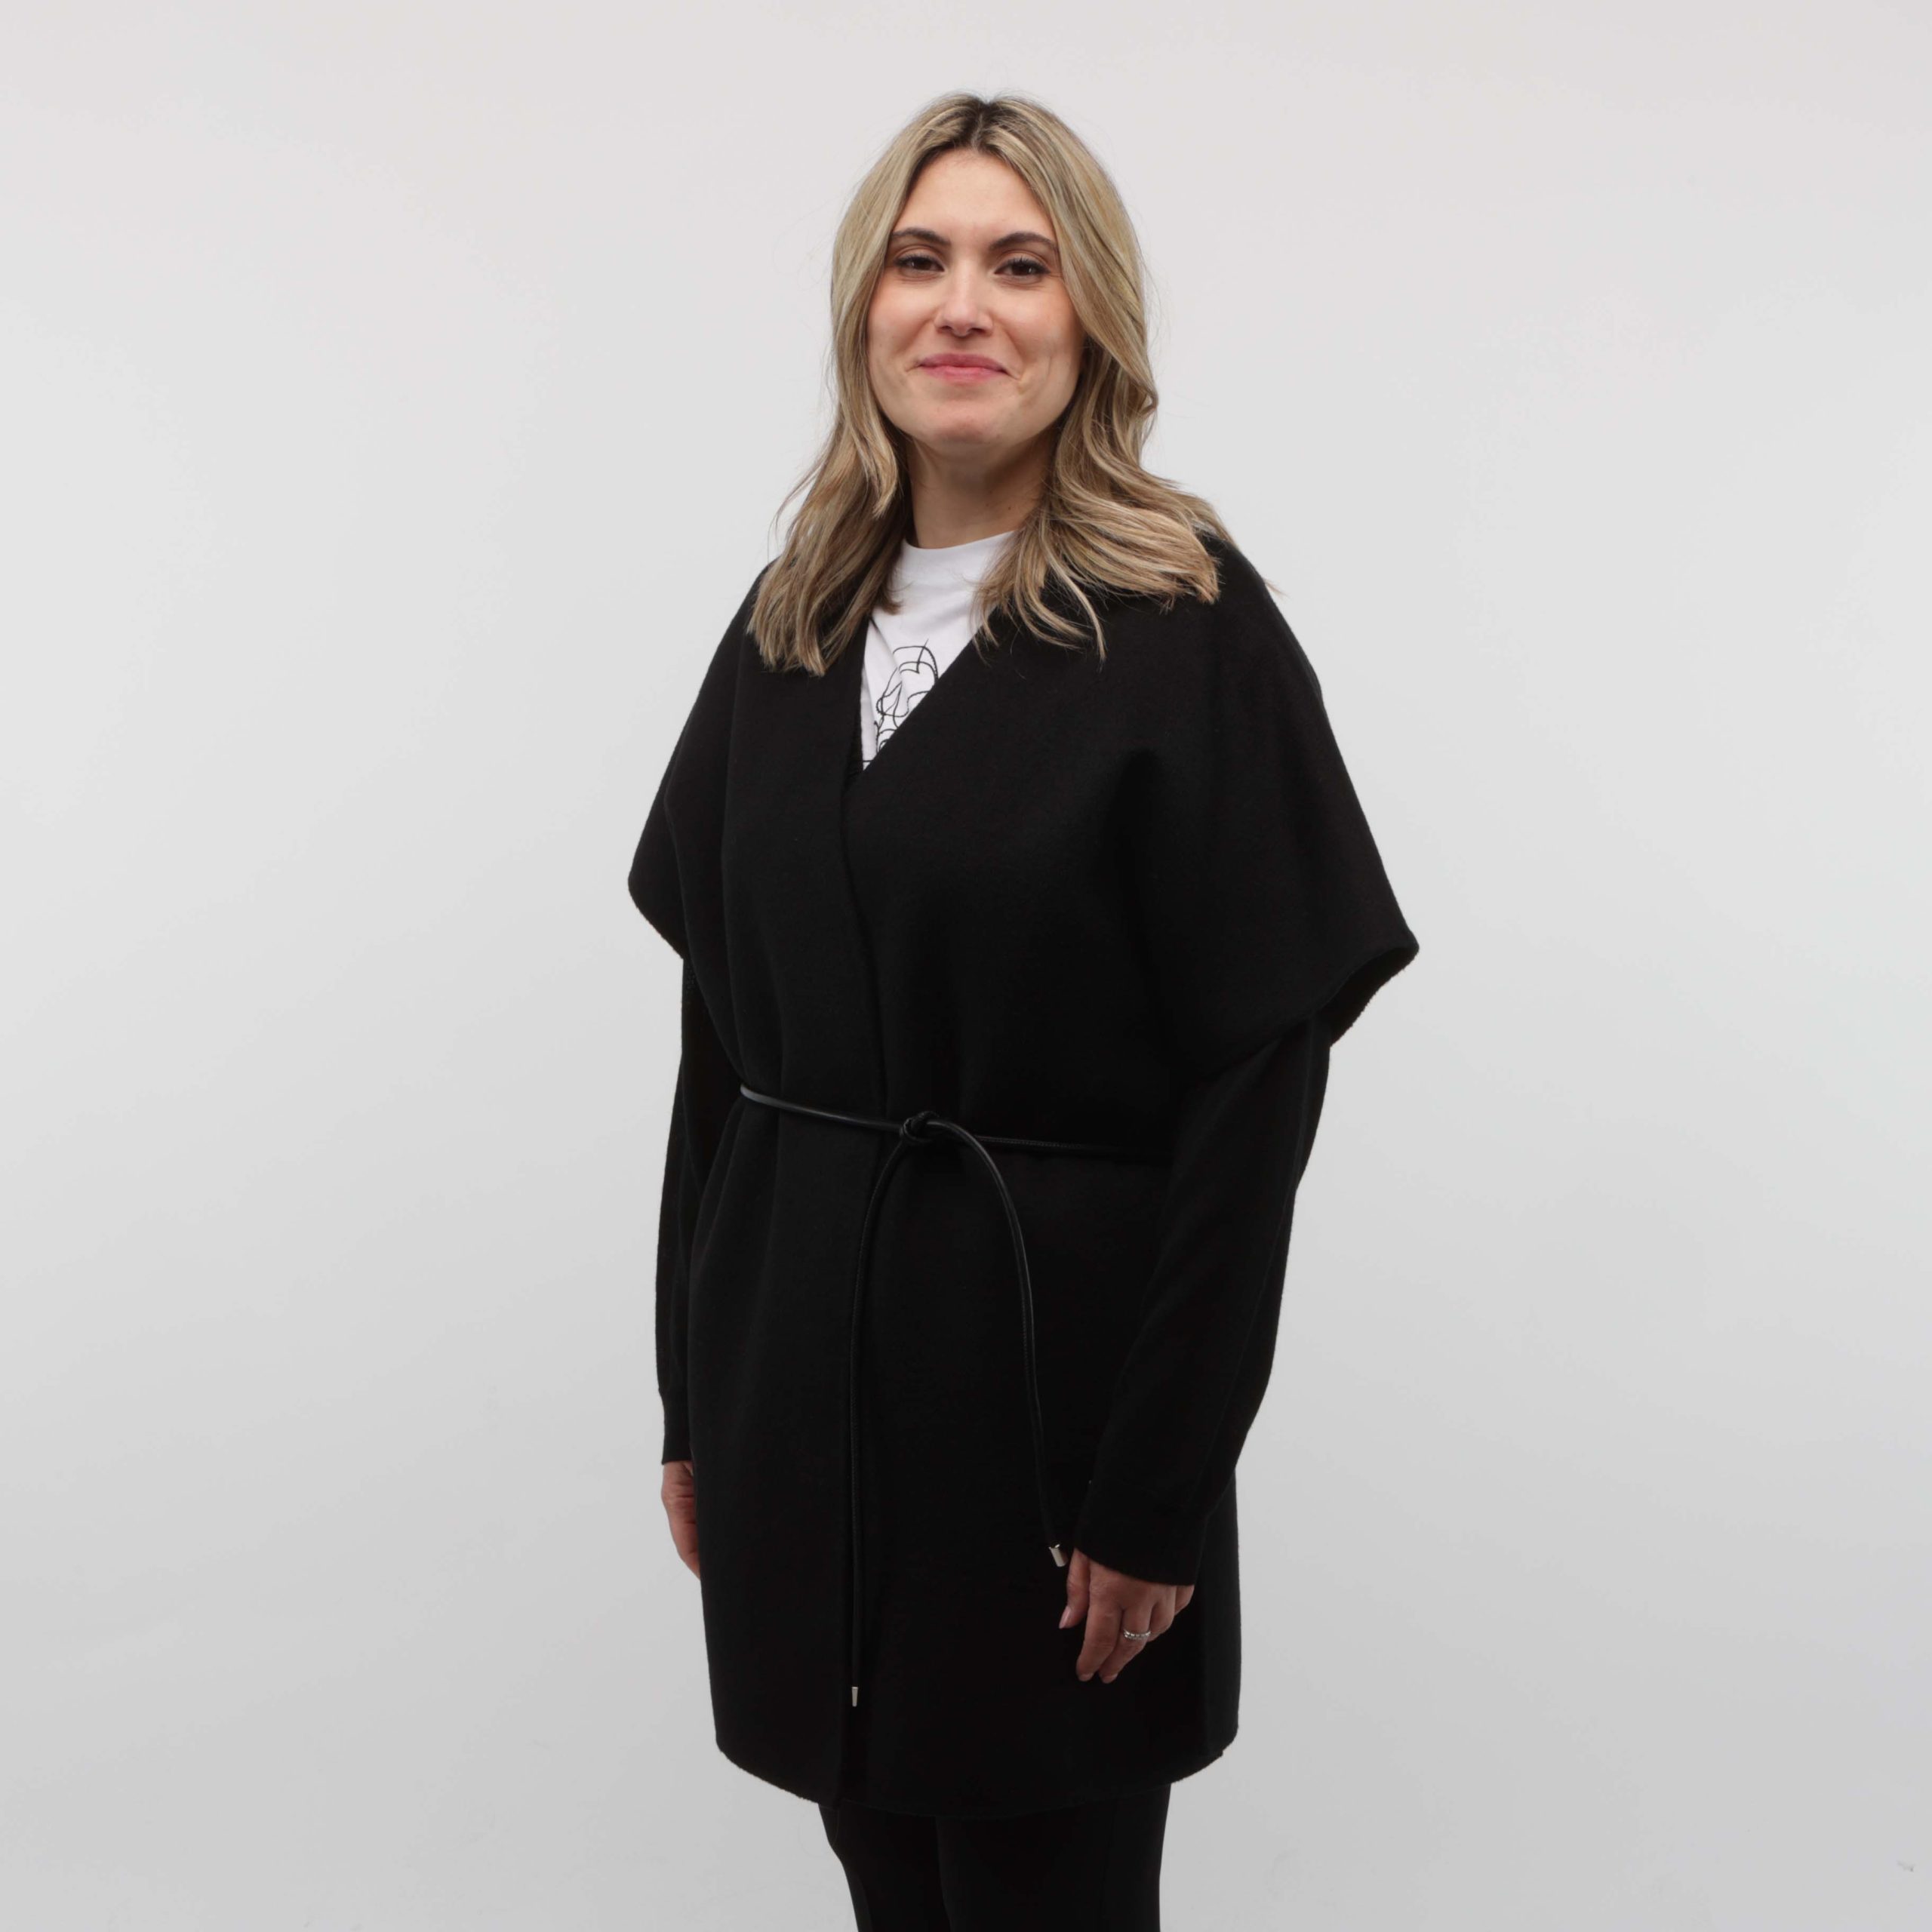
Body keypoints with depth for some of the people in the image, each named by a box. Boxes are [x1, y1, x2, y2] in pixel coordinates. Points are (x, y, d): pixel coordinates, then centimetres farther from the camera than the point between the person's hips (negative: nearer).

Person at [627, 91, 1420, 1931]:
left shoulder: (1189, 629, -10)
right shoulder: (793, 621, 6)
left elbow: (1257, 1086, -12)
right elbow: (719, 1034, 9)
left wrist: (1158, 1495, -13)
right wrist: (691, 1403, 9)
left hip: (1050, 1350, -4)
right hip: (798, 1353, 5)